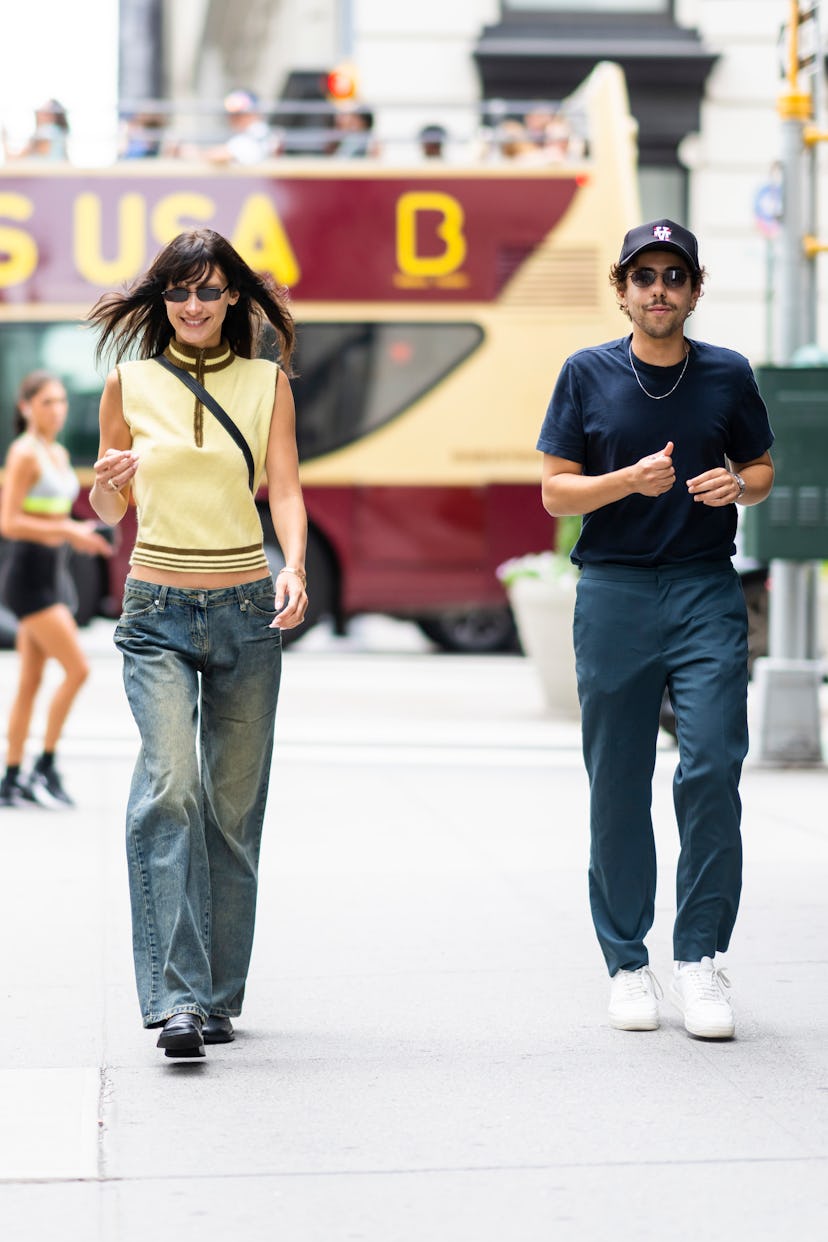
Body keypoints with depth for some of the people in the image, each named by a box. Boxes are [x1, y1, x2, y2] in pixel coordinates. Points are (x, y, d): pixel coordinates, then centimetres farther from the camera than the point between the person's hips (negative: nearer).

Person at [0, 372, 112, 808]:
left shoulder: (58, 454, 13)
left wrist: (77, 534, 6)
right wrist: (68, 531, -20)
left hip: (53, 573, 9)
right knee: (77, 669, -12)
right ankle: (44, 768, -4)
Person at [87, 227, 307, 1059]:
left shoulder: (267, 383, 6)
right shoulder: (129, 382, 5)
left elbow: (285, 489, -4)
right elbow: (108, 510, 12)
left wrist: (294, 567, -23)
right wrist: (108, 482, -12)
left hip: (247, 611, 1)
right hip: (157, 614, -1)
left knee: (232, 806, 5)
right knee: (169, 786, -19)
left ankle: (217, 996, 17)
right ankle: (175, 997, -23)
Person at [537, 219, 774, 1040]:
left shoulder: (727, 376, 6)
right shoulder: (588, 375, 3)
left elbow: (762, 470, 17)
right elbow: (555, 491, 2)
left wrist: (738, 485, -6)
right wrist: (631, 480, -15)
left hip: (706, 591, 0)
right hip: (614, 593, 0)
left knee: (712, 770, -11)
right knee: (618, 786, 4)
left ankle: (699, 959, -2)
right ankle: (627, 963, 14)